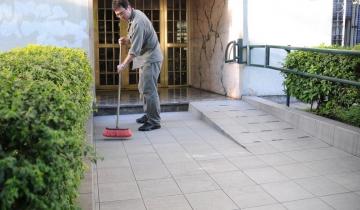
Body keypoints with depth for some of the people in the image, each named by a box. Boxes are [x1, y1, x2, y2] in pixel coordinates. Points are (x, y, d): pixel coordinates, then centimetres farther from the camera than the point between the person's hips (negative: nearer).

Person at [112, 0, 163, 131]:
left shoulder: (137, 22, -23)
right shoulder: (134, 15, 9)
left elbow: (135, 50, -26)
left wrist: (123, 65, -23)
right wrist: (126, 40, 5)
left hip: (151, 59, -10)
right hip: (146, 58, 10)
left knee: (149, 90, -11)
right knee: (143, 88, 16)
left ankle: (154, 122, -6)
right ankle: (148, 115, 28)